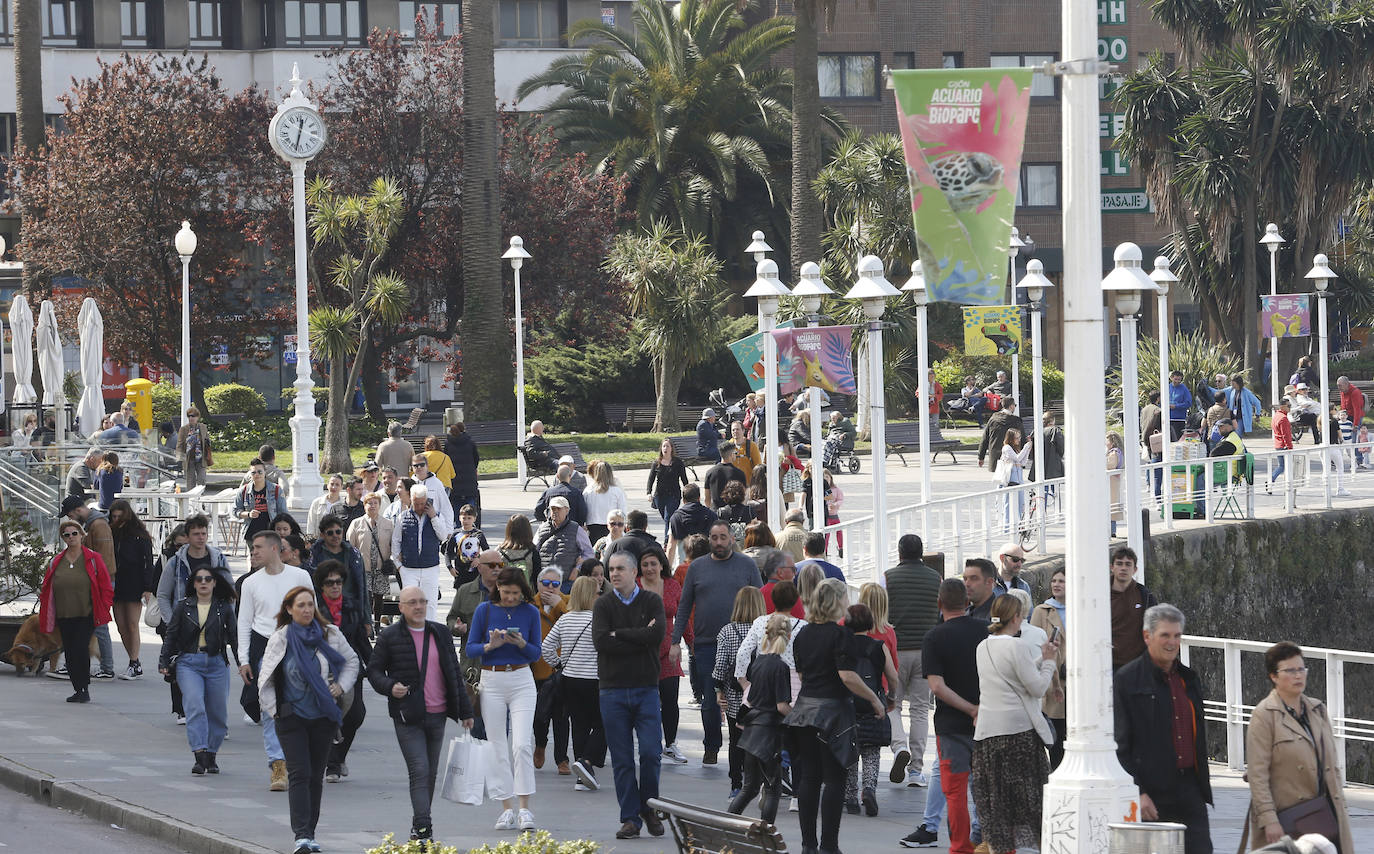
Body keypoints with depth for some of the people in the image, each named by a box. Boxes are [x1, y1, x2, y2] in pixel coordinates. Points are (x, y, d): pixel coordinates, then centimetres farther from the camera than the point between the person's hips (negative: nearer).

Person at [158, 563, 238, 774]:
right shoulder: (183, 607, 6)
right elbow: (171, 636, 8)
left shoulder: (224, 608, 6)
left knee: (217, 713, 4)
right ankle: (200, 756, -25)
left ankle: (211, 756, 20)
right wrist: (164, 662, 1)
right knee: (195, 707, -18)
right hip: (189, 663, -1)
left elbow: (234, 636, 7)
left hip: (216, 664, 1)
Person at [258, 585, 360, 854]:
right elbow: (266, 680, 2)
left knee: (316, 776, 7)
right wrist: (274, 710, -4)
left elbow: (351, 661, 17)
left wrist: (341, 686, 3)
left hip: (324, 717, 3)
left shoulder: (330, 635, 2)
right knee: (299, 774, -12)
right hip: (292, 718, -3)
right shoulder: (280, 640, -3)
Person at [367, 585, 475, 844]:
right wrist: (389, 687, -18)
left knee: (431, 773, 10)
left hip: (437, 715, 5)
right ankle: (423, 829, -19)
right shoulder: (389, 636, -2)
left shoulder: (440, 634, 11)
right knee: (419, 771, -14)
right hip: (407, 717, -5)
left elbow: (454, 674, 16)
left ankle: (420, 828, 21)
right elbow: (373, 670, 3)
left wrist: (465, 711, 14)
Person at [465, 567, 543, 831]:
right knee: (497, 747, 1)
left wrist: (521, 643, -14)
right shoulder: (485, 610, 0)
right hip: (492, 681, 1)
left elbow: (536, 653, 6)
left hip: (521, 680, -1)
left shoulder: (530, 612, 1)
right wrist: (490, 645, -17)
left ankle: (525, 809, -8)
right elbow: (470, 649, 2)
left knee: (522, 744, -11)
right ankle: (507, 809, 6)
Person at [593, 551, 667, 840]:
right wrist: (640, 637, -11)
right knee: (621, 759, 1)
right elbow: (601, 641, -12)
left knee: (651, 752, -8)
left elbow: (657, 635, -12)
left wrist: (619, 634, -9)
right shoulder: (603, 605, 4)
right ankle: (630, 818, 7)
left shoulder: (651, 601, 5)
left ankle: (649, 808, 12)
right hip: (613, 690, 0)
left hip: (646, 688, 0)